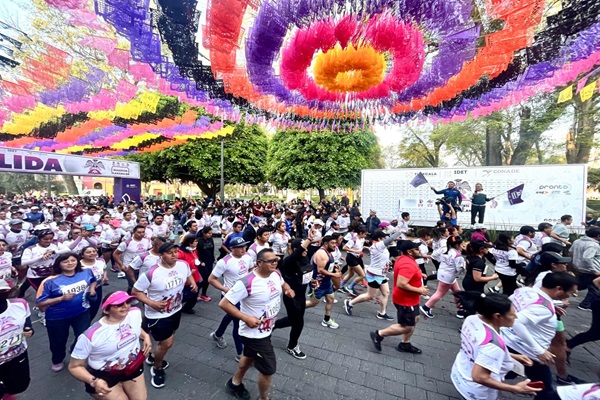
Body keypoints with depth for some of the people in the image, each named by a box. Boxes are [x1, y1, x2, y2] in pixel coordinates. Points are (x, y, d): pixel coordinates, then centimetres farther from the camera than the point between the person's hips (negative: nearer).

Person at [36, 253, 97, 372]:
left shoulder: (86, 272, -10)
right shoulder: (50, 281, -20)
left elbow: (93, 281, 12)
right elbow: (40, 303, -16)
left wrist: (92, 289, -8)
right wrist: (62, 298, -28)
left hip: (82, 312, 2)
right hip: (57, 317, -1)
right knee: (58, 342, 21)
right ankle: (57, 361, 54)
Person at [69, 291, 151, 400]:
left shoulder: (135, 313, -15)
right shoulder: (91, 335, -27)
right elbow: (74, 366, -14)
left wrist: (146, 336, -9)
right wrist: (94, 381, -28)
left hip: (133, 367, 4)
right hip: (103, 376, -4)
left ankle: (122, 386, 37)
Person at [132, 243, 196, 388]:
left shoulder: (184, 265, -15)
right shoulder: (151, 273, -29)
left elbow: (188, 275, 7)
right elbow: (135, 291, -17)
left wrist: (193, 284, -13)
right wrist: (151, 303, -28)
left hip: (176, 311, 6)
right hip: (157, 315, -5)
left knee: (168, 341, 24)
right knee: (167, 343, 4)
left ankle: (152, 357, 56)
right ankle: (157, 369, 37)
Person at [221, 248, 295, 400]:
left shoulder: (276, 274, -11)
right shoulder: (247, 283, -34)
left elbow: (283, 283, 12)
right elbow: (224, 303, -27)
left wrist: (288, 290, -11)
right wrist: (246, 318, -30)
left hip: (267, 329, 8)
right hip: (255, 333, -8)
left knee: (250, 356, 31)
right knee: (269, 369, 7)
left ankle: (235, 382, 58)